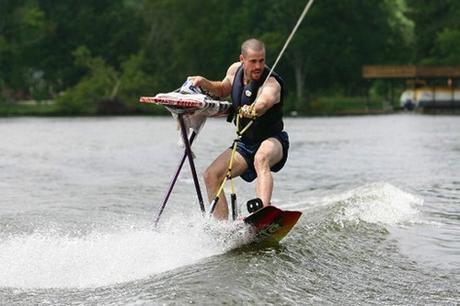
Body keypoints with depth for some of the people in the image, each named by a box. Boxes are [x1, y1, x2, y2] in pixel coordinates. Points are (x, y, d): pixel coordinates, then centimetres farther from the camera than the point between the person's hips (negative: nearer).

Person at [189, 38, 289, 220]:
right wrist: (204, 83, 0)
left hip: (273, 140, -7)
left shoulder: (271, 84, -25)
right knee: (211, 176, -9)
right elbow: (223, 90, 19)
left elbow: (264, 102, -49)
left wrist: (253, 110, -71)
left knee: (261, 158, -41)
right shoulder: (235, 70, -3)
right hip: (247, 142, 7)